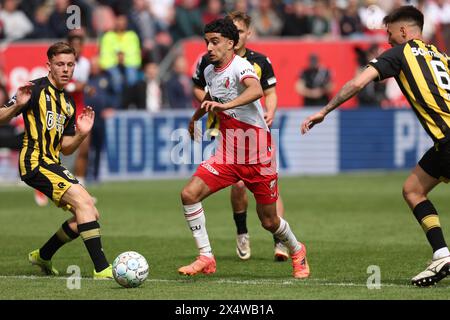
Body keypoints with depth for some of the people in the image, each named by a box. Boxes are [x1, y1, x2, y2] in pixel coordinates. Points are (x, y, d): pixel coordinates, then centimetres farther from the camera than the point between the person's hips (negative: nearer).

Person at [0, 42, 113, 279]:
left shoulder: (68, 103, 17)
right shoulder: (37, 89, -6)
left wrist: (81, 134, 1)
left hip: (51, 164, 9)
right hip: (35, 161, -9)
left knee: (89, 215, 8)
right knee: (84, 201, -22)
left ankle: (43, 256, 22)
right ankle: (102, 269, -25)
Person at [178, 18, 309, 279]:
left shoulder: (240, 67, -18)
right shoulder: (209, 71, 6)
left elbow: (256, 90, -41)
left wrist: (225, 105, -55)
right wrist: (195, 119, 46)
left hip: (258, 155, -6)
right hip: (227, 154, 6)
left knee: (269, 221, 5)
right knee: (189, 194, -14)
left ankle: (297, 251, 37)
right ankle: (206, 258, -6)